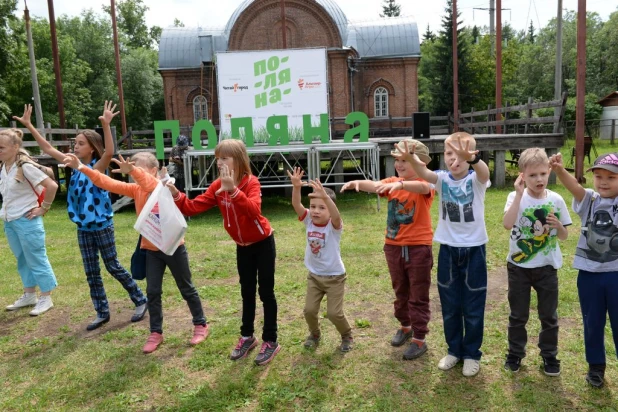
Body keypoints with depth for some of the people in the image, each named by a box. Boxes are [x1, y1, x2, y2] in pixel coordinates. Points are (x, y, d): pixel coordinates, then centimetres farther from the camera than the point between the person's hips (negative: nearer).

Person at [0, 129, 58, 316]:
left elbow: (52, 186, -22)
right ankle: (29, 295, 29)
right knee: (22, 260, 17)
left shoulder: (25, 167, -18)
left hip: (26, 221, -8)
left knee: (37, 260, 1)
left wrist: (43, 208, -14)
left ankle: (46, 298, 11)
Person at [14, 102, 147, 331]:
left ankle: (140, 300, 18)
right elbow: (48, 149, 11)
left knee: (113, 267, 2)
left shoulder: (98, 166, -13)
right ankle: (102, 313, 21)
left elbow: (109, 152, -34)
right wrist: (28, 125, 10)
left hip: (102, 226, -6)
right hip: (83, 228, 7)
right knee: (91, 273, 10)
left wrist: (106, 125, -44)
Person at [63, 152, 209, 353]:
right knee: (153, 292, 9)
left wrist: (132, 170, -59)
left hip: (173, 247, -5)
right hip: (151, 250, 6)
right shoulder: (136, 189, 1)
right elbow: (108, 183, -5)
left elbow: (150, 182, -40)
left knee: (186, 288, 9)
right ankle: (156, 333, 23)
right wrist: (82, 168, -17)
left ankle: (201, 325, 25)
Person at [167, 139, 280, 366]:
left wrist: (233, 189, -49)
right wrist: (176, 195, -27)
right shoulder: (217, 187, -6)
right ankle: (247, 336, 33)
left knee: (265, 292, 2)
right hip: (242, 246, 6)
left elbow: (254, 210, -41)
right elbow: (193, 207, -11)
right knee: (247, 291, 17)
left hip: (263, 242, -6)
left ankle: (271, 341, 16)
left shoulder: (251, 183, -23)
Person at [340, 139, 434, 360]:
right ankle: (405, 327, 41)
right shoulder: (393, 182, 3)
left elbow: (421, 187, -36)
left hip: (418, 248, -5)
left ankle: (419, 339, 18)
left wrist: (400, 184, -55)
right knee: (401, 292, 21)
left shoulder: (425, 185, -11)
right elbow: (374, 185, -17)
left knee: (418, 297, 7)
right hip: (393, 247, 5)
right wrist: (358, 182, -39)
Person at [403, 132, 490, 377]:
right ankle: (454, 350, 33)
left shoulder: (476, 180, -10)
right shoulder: (443, 179, -4)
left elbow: (484, 172, -35)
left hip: (474, 249, -2)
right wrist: (411, 159, -49)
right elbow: (423, 173, -26)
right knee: (450, 306, 15)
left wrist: (472, 157, -59)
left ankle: (472, 353, 29)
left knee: (473, 307, 10)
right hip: (448, 250, 2)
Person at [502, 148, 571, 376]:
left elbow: (564, 236, 2)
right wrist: (519, 194, -29)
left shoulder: (556, 200, -4)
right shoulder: (516, 197, -11)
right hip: (519, 266, -1)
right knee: (518, 315, 13)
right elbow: (507, 224, -30)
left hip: (547, 267, 2)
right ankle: (515, 353, 31)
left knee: (549, 316, 14)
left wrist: (558, 226, -20)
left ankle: (549, 355, 33)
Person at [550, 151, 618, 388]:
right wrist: (559, 169, -41)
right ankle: (596, 366, 33)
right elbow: (573, 186, -21)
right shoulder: (589, 200, -3)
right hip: (589, 273, 2)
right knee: (592, 323, 15)